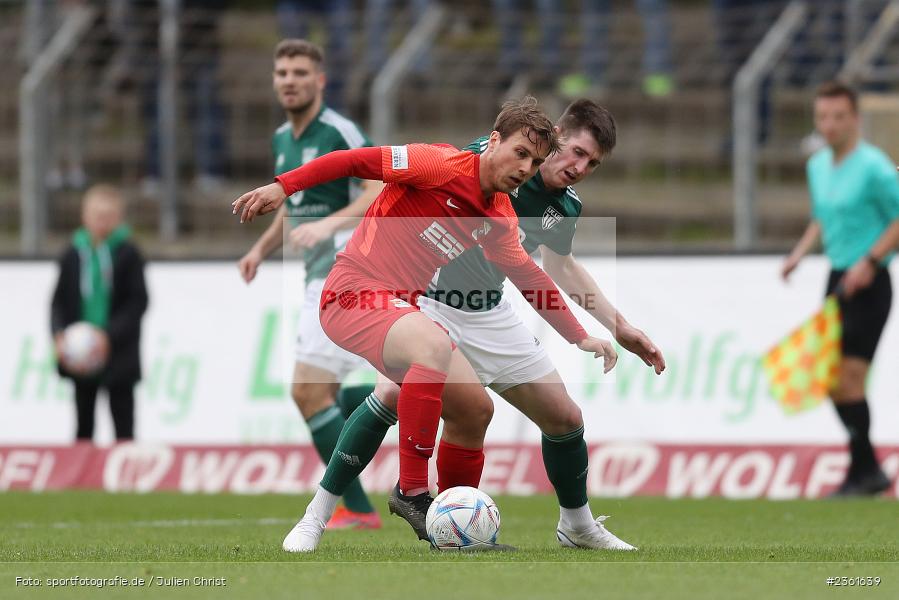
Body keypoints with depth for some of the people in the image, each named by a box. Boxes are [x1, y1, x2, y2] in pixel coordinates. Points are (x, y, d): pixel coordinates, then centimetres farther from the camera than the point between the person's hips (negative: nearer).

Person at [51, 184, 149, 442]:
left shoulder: (127, 254, -7)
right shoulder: (73, 256, 1)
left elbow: (138, 302, -9)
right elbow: (59, 302, 5)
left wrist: (109, 336, -19)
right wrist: (59, 336, -12)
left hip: (118, 356, -3)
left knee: (123, 427, 1)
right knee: (84, 425, 10)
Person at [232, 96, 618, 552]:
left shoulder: (500, 218, 11)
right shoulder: (442, 167, -14)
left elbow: (529, 277, 23)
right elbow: (357, 160, -16)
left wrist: (580, 338, 23)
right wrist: (283, 187, -23)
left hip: (401, 309, 8)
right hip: (354, 292, -8)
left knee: (476, 406, -2)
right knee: (435, 345, -35)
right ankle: (411, 492, -27)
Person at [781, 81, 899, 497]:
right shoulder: (817, 166, 11)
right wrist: (799, 254, 11)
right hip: (837, 279, 8)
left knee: (850, 379, -11)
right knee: (830, 381, 8)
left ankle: (861, 473, -3)